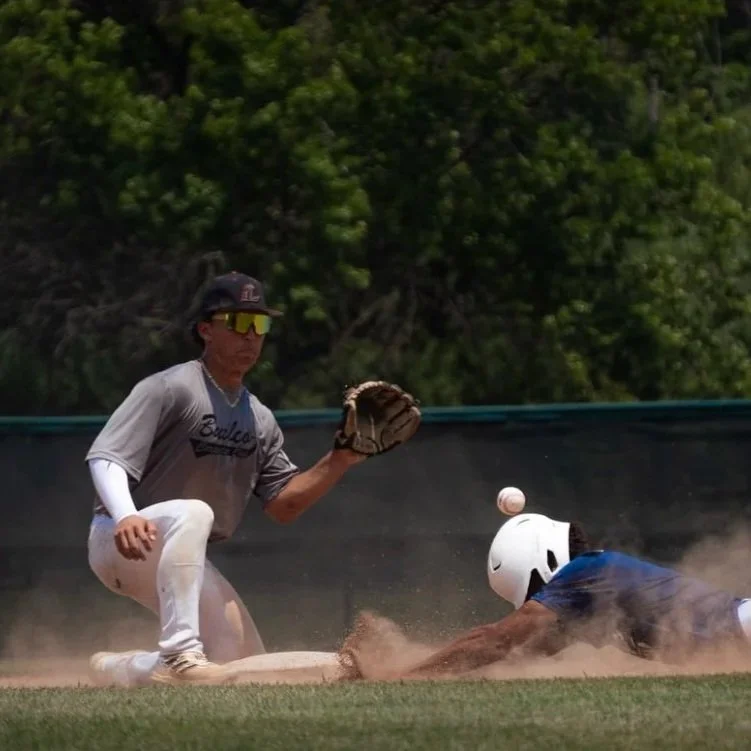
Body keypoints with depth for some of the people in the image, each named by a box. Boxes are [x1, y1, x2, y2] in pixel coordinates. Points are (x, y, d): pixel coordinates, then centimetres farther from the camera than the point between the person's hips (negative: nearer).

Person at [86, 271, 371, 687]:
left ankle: (121, 669, 20)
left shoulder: (259, 420, 10)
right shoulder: (170, 389, -14)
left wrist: (340, 460, -7)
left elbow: (283, 506, 8)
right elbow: (105, 457, -23)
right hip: (119, 543, -8)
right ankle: (180, 655, -43)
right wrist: (125, 517, -42)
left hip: (180, 561, 8)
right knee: (192, 513, -39)